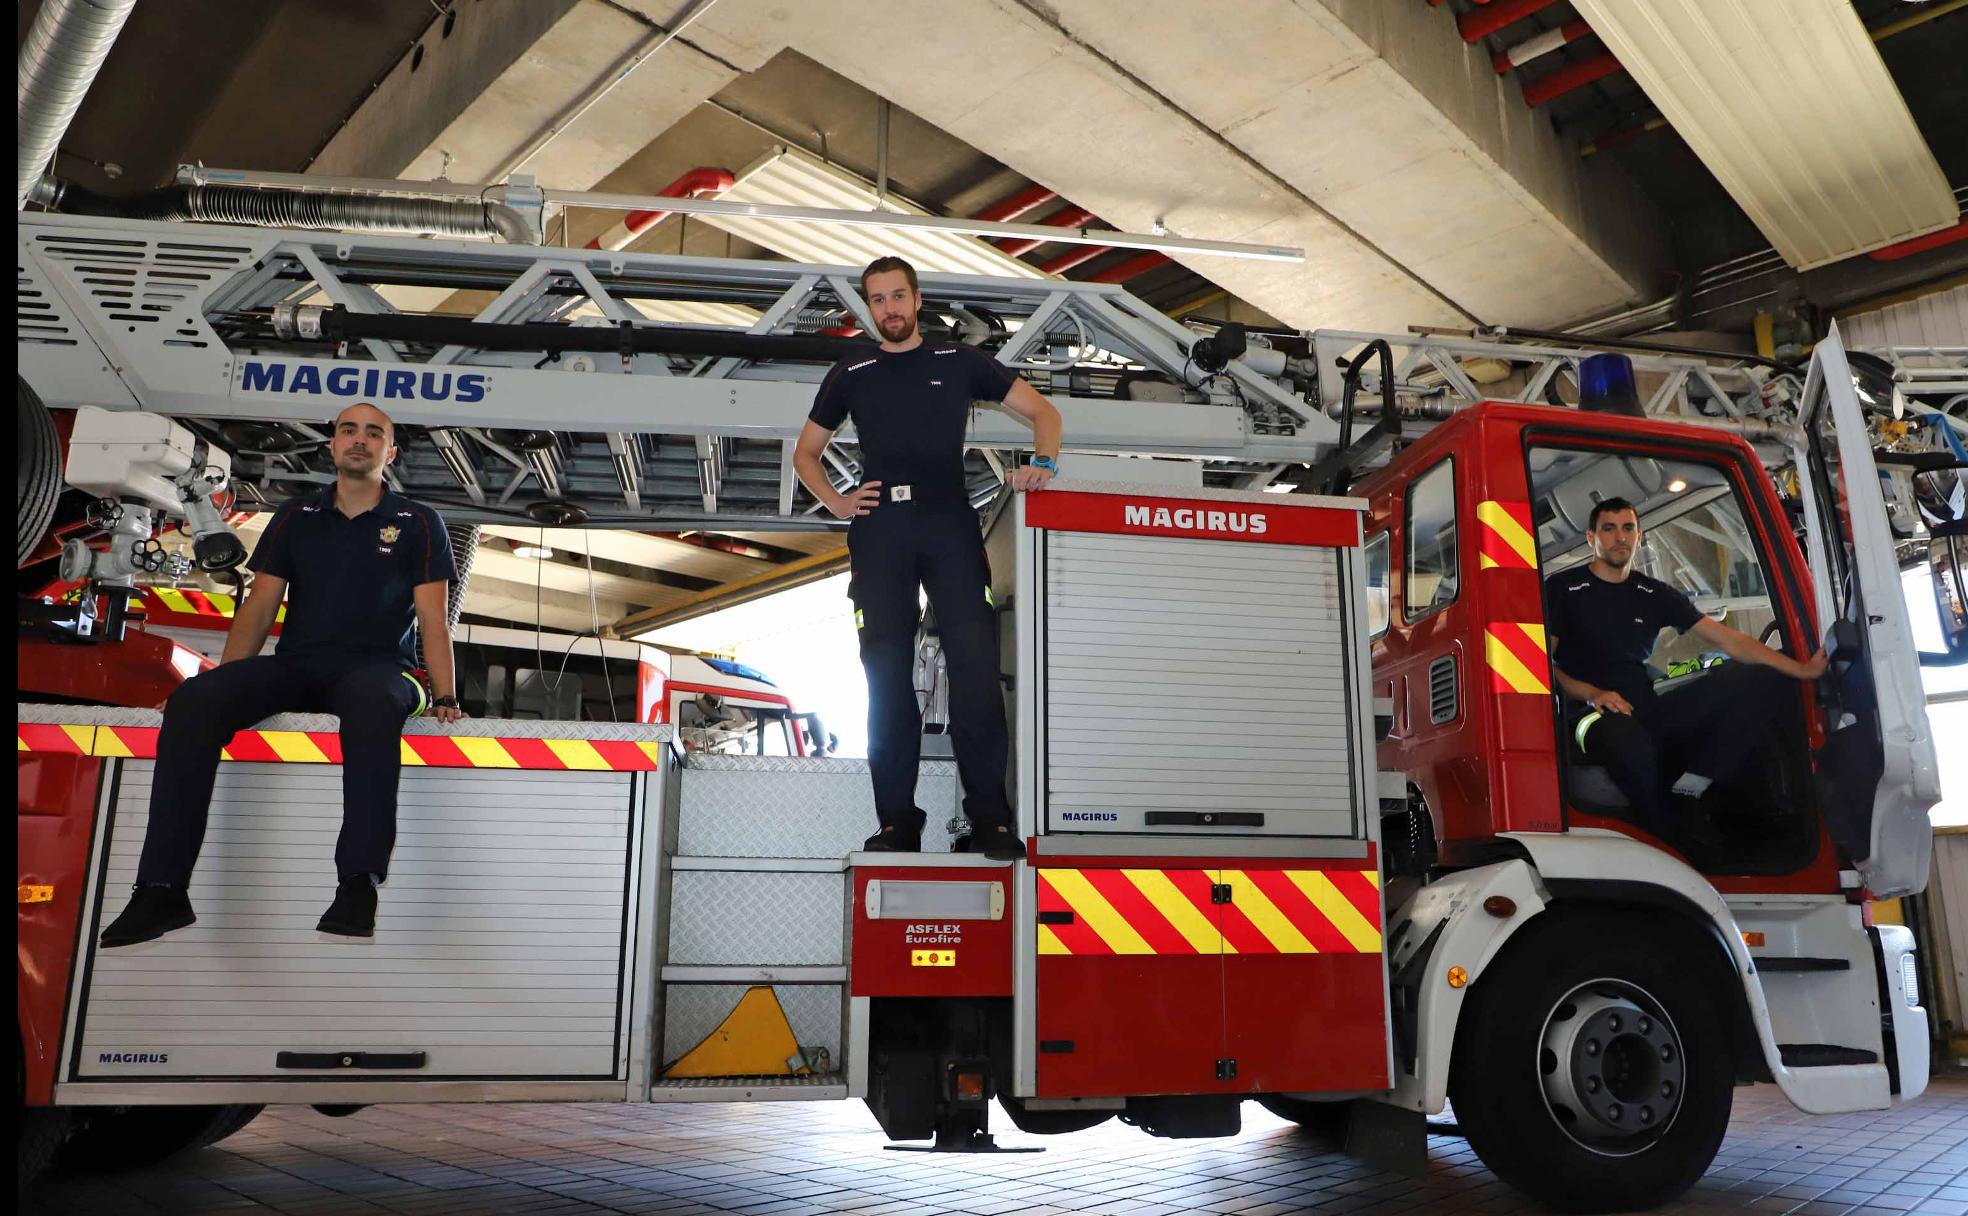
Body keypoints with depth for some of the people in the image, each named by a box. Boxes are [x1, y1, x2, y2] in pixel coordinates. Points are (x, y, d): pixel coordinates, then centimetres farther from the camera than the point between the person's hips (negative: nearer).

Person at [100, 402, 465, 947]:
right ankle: (162, 890, -26)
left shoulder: (418, 523, 11)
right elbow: (260, 606, 15)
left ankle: (359, 884, -48)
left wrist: (445, 697, -10)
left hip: (377, 666, -3)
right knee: (192, 701, -26)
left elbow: (433, 618, 3)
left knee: (373, 703, -41)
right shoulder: (295, 517, 19)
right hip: (294, 665, 4)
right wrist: (224, 683, 1)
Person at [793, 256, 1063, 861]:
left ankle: (990, 815, -7)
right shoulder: (851, 375, 18)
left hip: (949, 520, -1)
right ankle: (897, 821, 4)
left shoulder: (961, 362, 15)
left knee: (974, 658, -12)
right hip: (879, 526, 2)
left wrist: (1042, 461, -3)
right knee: (887, 670, -1)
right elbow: (805, 453, 25)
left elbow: (1042, 411, 17)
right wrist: (834, 500, 5)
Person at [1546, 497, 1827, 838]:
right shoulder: (1563, 588, 4)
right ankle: (1671, 838, -16)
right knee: (1629, 741, -42)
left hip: (1648, 712, 6)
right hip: (1593, 715, -6)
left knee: (1759, 679, -9)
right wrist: (1591, 694, -18)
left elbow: (1725, 639, 13)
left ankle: (1691, 786, -20)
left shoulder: (1654, 594, 17)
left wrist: (1800, 669, 4)